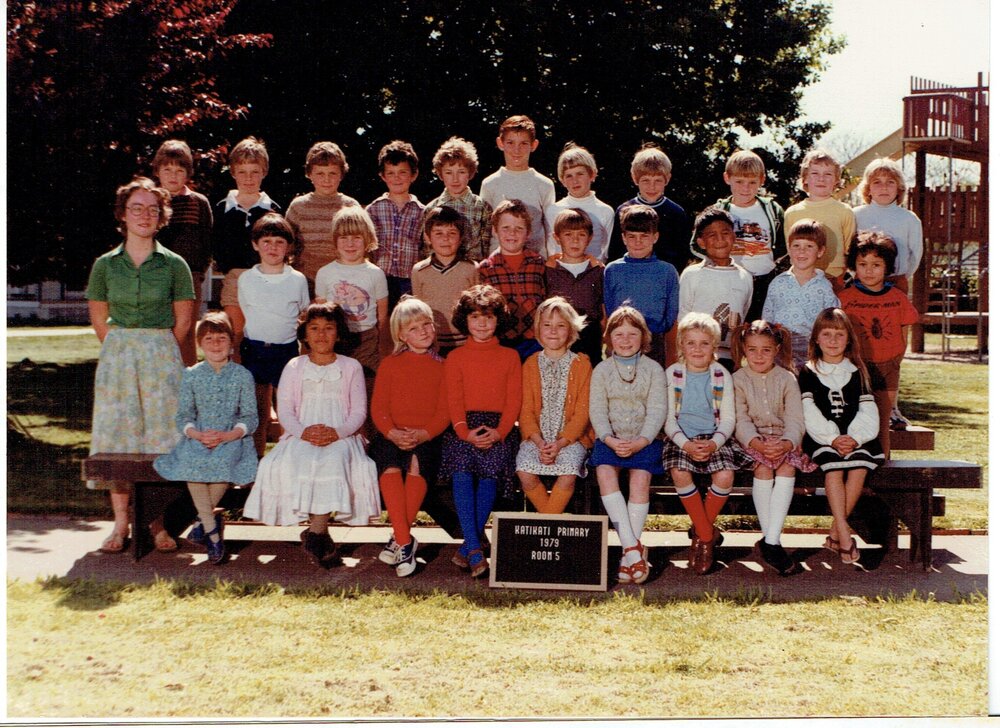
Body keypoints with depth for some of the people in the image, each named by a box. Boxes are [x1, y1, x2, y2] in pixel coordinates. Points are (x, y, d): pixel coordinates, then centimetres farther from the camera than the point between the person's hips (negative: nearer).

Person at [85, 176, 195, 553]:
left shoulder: (174, 264, 0)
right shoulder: (106, 264, 5)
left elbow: (183, 318, 3)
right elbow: (98, 315, 11)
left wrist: (157, 351, 1)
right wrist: (121, 348, 5)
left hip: (162, 355, -1)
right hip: (117, 354, 2)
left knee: (161, 433, -1)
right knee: (116, 435, 1)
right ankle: (121, 523, 8)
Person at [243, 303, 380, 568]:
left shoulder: (351, 367, 12)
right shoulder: (294, 367, 15)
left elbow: (358, 412, 5)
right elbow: (284, 410, 6)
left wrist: (337, 433, -15)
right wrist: (303, 432, -14)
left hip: (340, 437, -1)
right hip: (301, 436, 1)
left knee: (334, 464, -36)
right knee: (288, 464, -33)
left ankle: (315, 531, -29)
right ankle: (320, 532, -27)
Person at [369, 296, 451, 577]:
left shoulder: (441, 367, 12)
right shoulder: (390, 365, 13)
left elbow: (444, 412, 4)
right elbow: (378, 408, 5)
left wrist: (422, 434, -15)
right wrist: (393, 433, -15)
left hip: (427, 437, 0)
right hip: (391, 435, 1)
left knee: (417, 463, -35)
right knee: (390, 466, -33)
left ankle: (399, 539, -27)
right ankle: (405, 542, -32)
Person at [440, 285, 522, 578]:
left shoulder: (510, 356, 15)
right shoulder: (455, 357, 15)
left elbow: (514, 400, 6)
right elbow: (454, 400, 5)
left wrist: (499, 432, -11)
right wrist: (464, 432, -13)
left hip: (498, 428, 0)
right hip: (464, 427, 0)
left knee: (491, 468, -25)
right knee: (461, 472, -26)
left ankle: (467, 547, -14)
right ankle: (475, 548, -27)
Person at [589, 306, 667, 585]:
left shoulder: (653, 369, 5)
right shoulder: (602, 370, 9)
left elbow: (657, 410, -3)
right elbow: (597, 410, 1)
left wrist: (640, 442, -18)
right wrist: (609, 439, -17)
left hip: (644, 440, -1)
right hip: (610, 439, 1)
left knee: (640, 478, -27)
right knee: (605, 473, -28)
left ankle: (631, 550, -19)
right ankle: (632, 546, -29)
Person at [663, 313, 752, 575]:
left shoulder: (722, 375, 5)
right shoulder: (672, 373, 3)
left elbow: (729, 418, 2)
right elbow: (668, 419, 0)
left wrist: (714, 443, -17)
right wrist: (686, 444, -17)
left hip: (714, 438, 1)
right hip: (681, 438, 0)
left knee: (725, 476, -27)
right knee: (680, 473, -30)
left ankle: (700, 533, -4)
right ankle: (708, 535, -13)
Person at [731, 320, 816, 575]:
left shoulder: (787, 379, 5)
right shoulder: (738, 380, 3)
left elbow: (795, 419, -4)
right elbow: (741, 420, -7)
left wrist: (787, 443, -26)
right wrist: (757, 443, -28)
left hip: (784, 440, 1)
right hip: (752, 441, -1)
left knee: (787, 467, -30)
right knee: (763, 468, -31)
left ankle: (770, 542, -34)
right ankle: (771, 540, -26)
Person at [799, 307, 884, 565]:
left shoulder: (858, 373, 16)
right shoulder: (808, 373, 9)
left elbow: (868, 413, 6)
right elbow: (809, 414, -3)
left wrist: (854, 438, -12)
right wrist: (833, 439, -17)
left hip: (856, 439, 2)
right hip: (821, 439, -2)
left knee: (859, 466, -28)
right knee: (833, 466, -32)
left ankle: (835, 534, -20)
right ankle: (844, 535, -32)